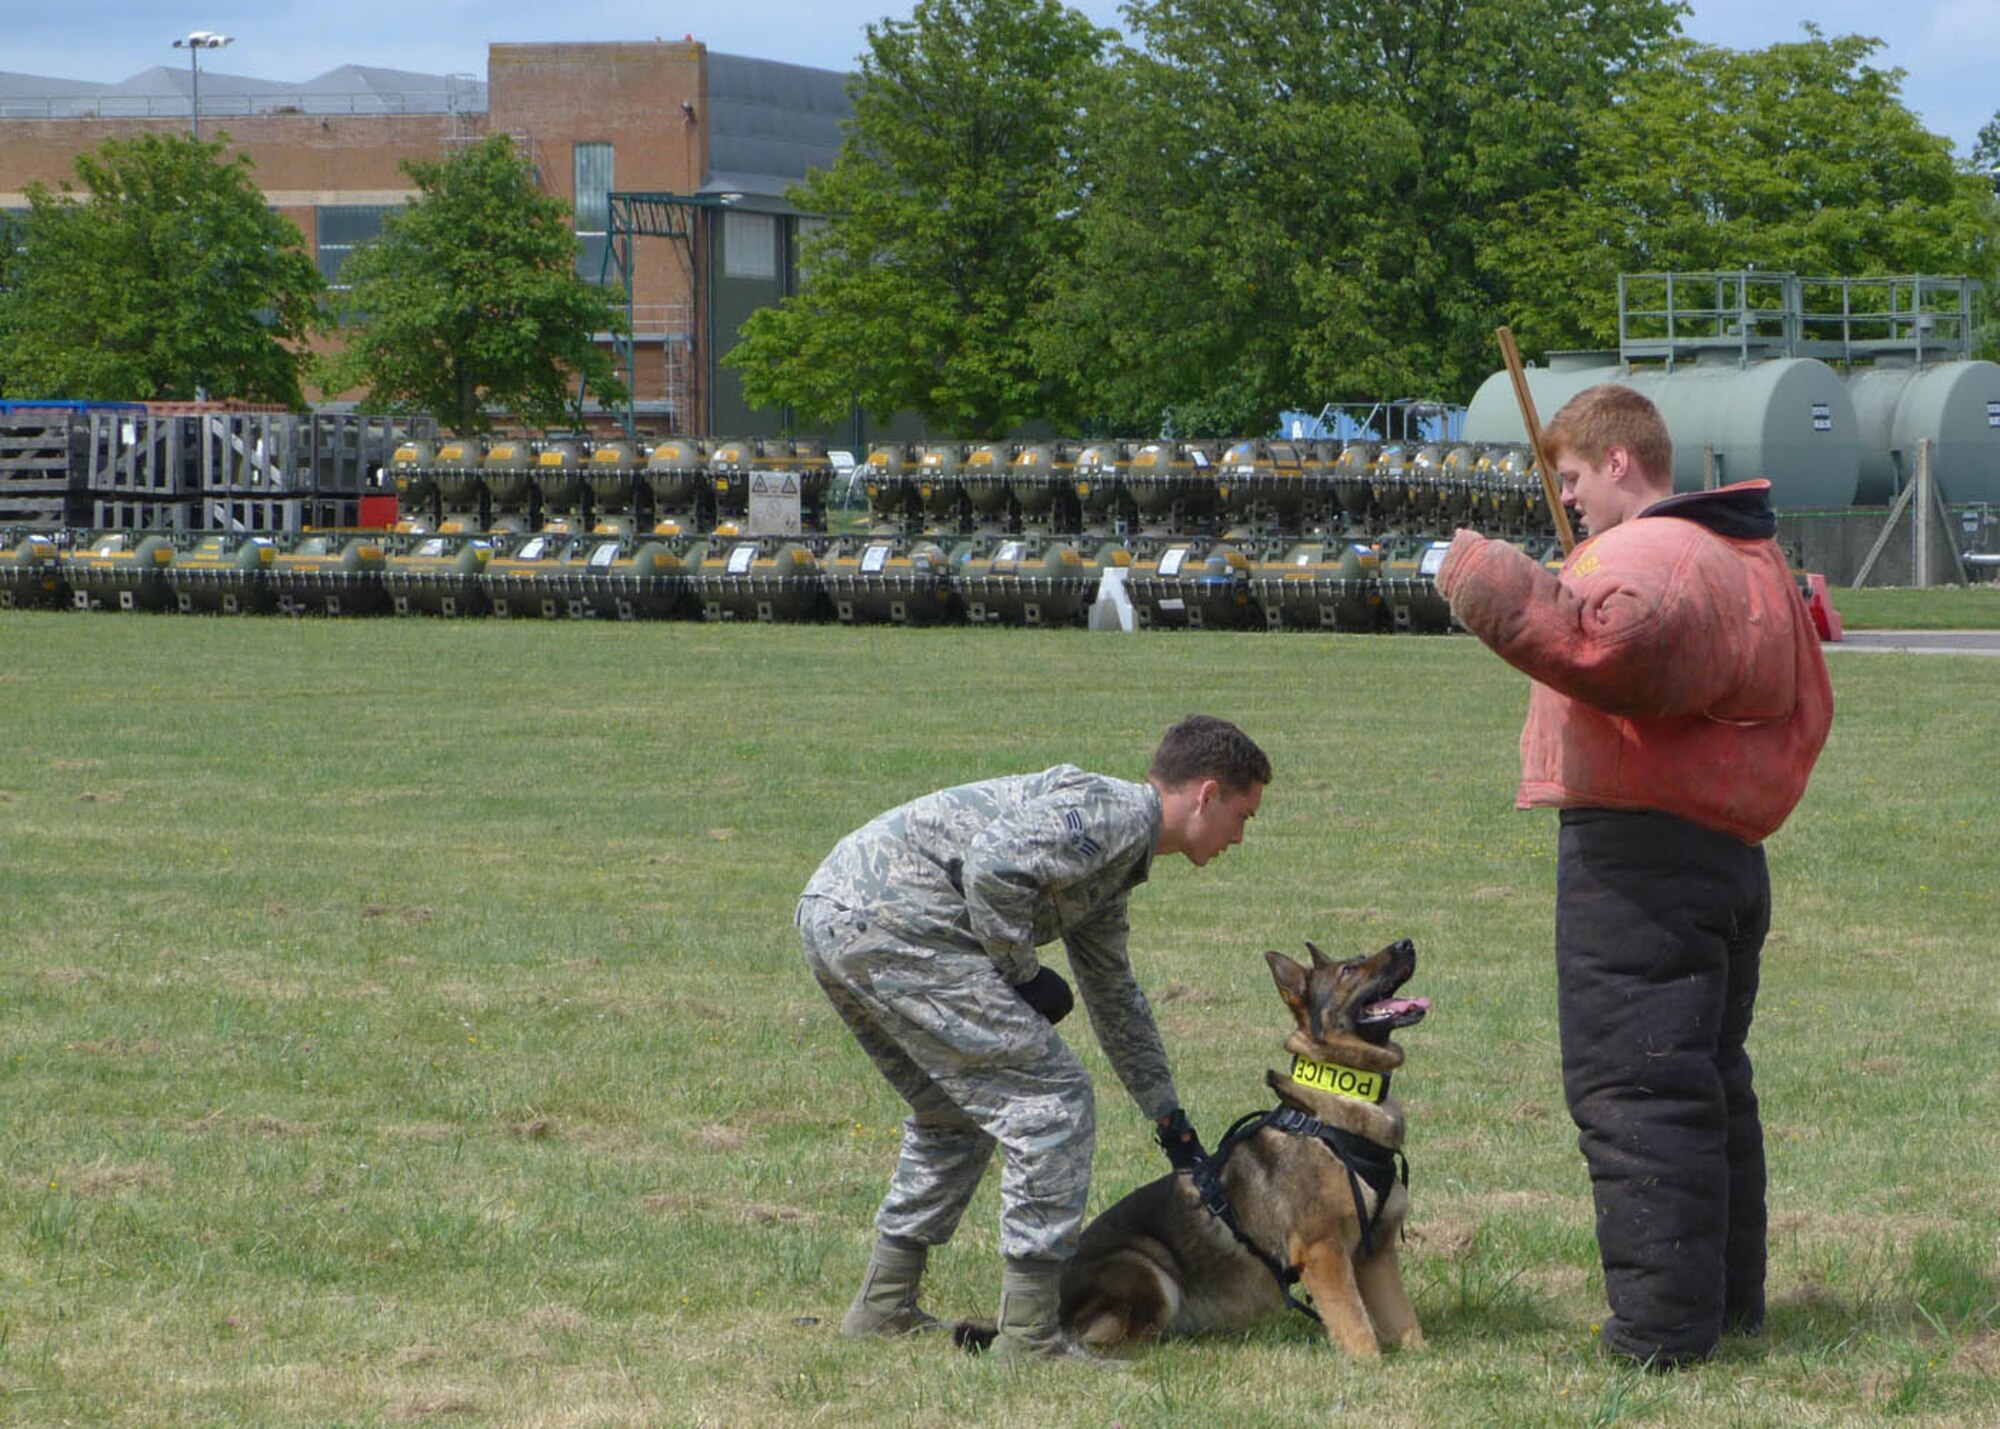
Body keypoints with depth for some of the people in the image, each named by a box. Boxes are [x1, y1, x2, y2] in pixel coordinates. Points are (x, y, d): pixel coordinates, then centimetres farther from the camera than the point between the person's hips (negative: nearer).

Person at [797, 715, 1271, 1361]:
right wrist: (1024, 975, -7)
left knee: (954, 1113, 27)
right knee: (1053, 1104, -5)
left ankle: (882, 1309, 31)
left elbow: (1114, 993, 38)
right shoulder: (1114, 813, -6)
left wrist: (1173, 1121, 43)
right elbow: (994, 863, -21)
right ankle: (1028, 1337, -3)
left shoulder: (1112, 852, 26)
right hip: (889, 922, -11)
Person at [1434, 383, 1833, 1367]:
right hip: (1726, 845, 10)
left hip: (1636, 846, -10)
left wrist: (1492, 585, -32)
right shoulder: (1746, 558, 20)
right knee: (1710, 1079, 18)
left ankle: (1663, 1322, -8)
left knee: (1630, 1085, -7)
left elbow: (1611, 638, -36)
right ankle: (1728, 1299, 25)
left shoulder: (1646, 554, -14)